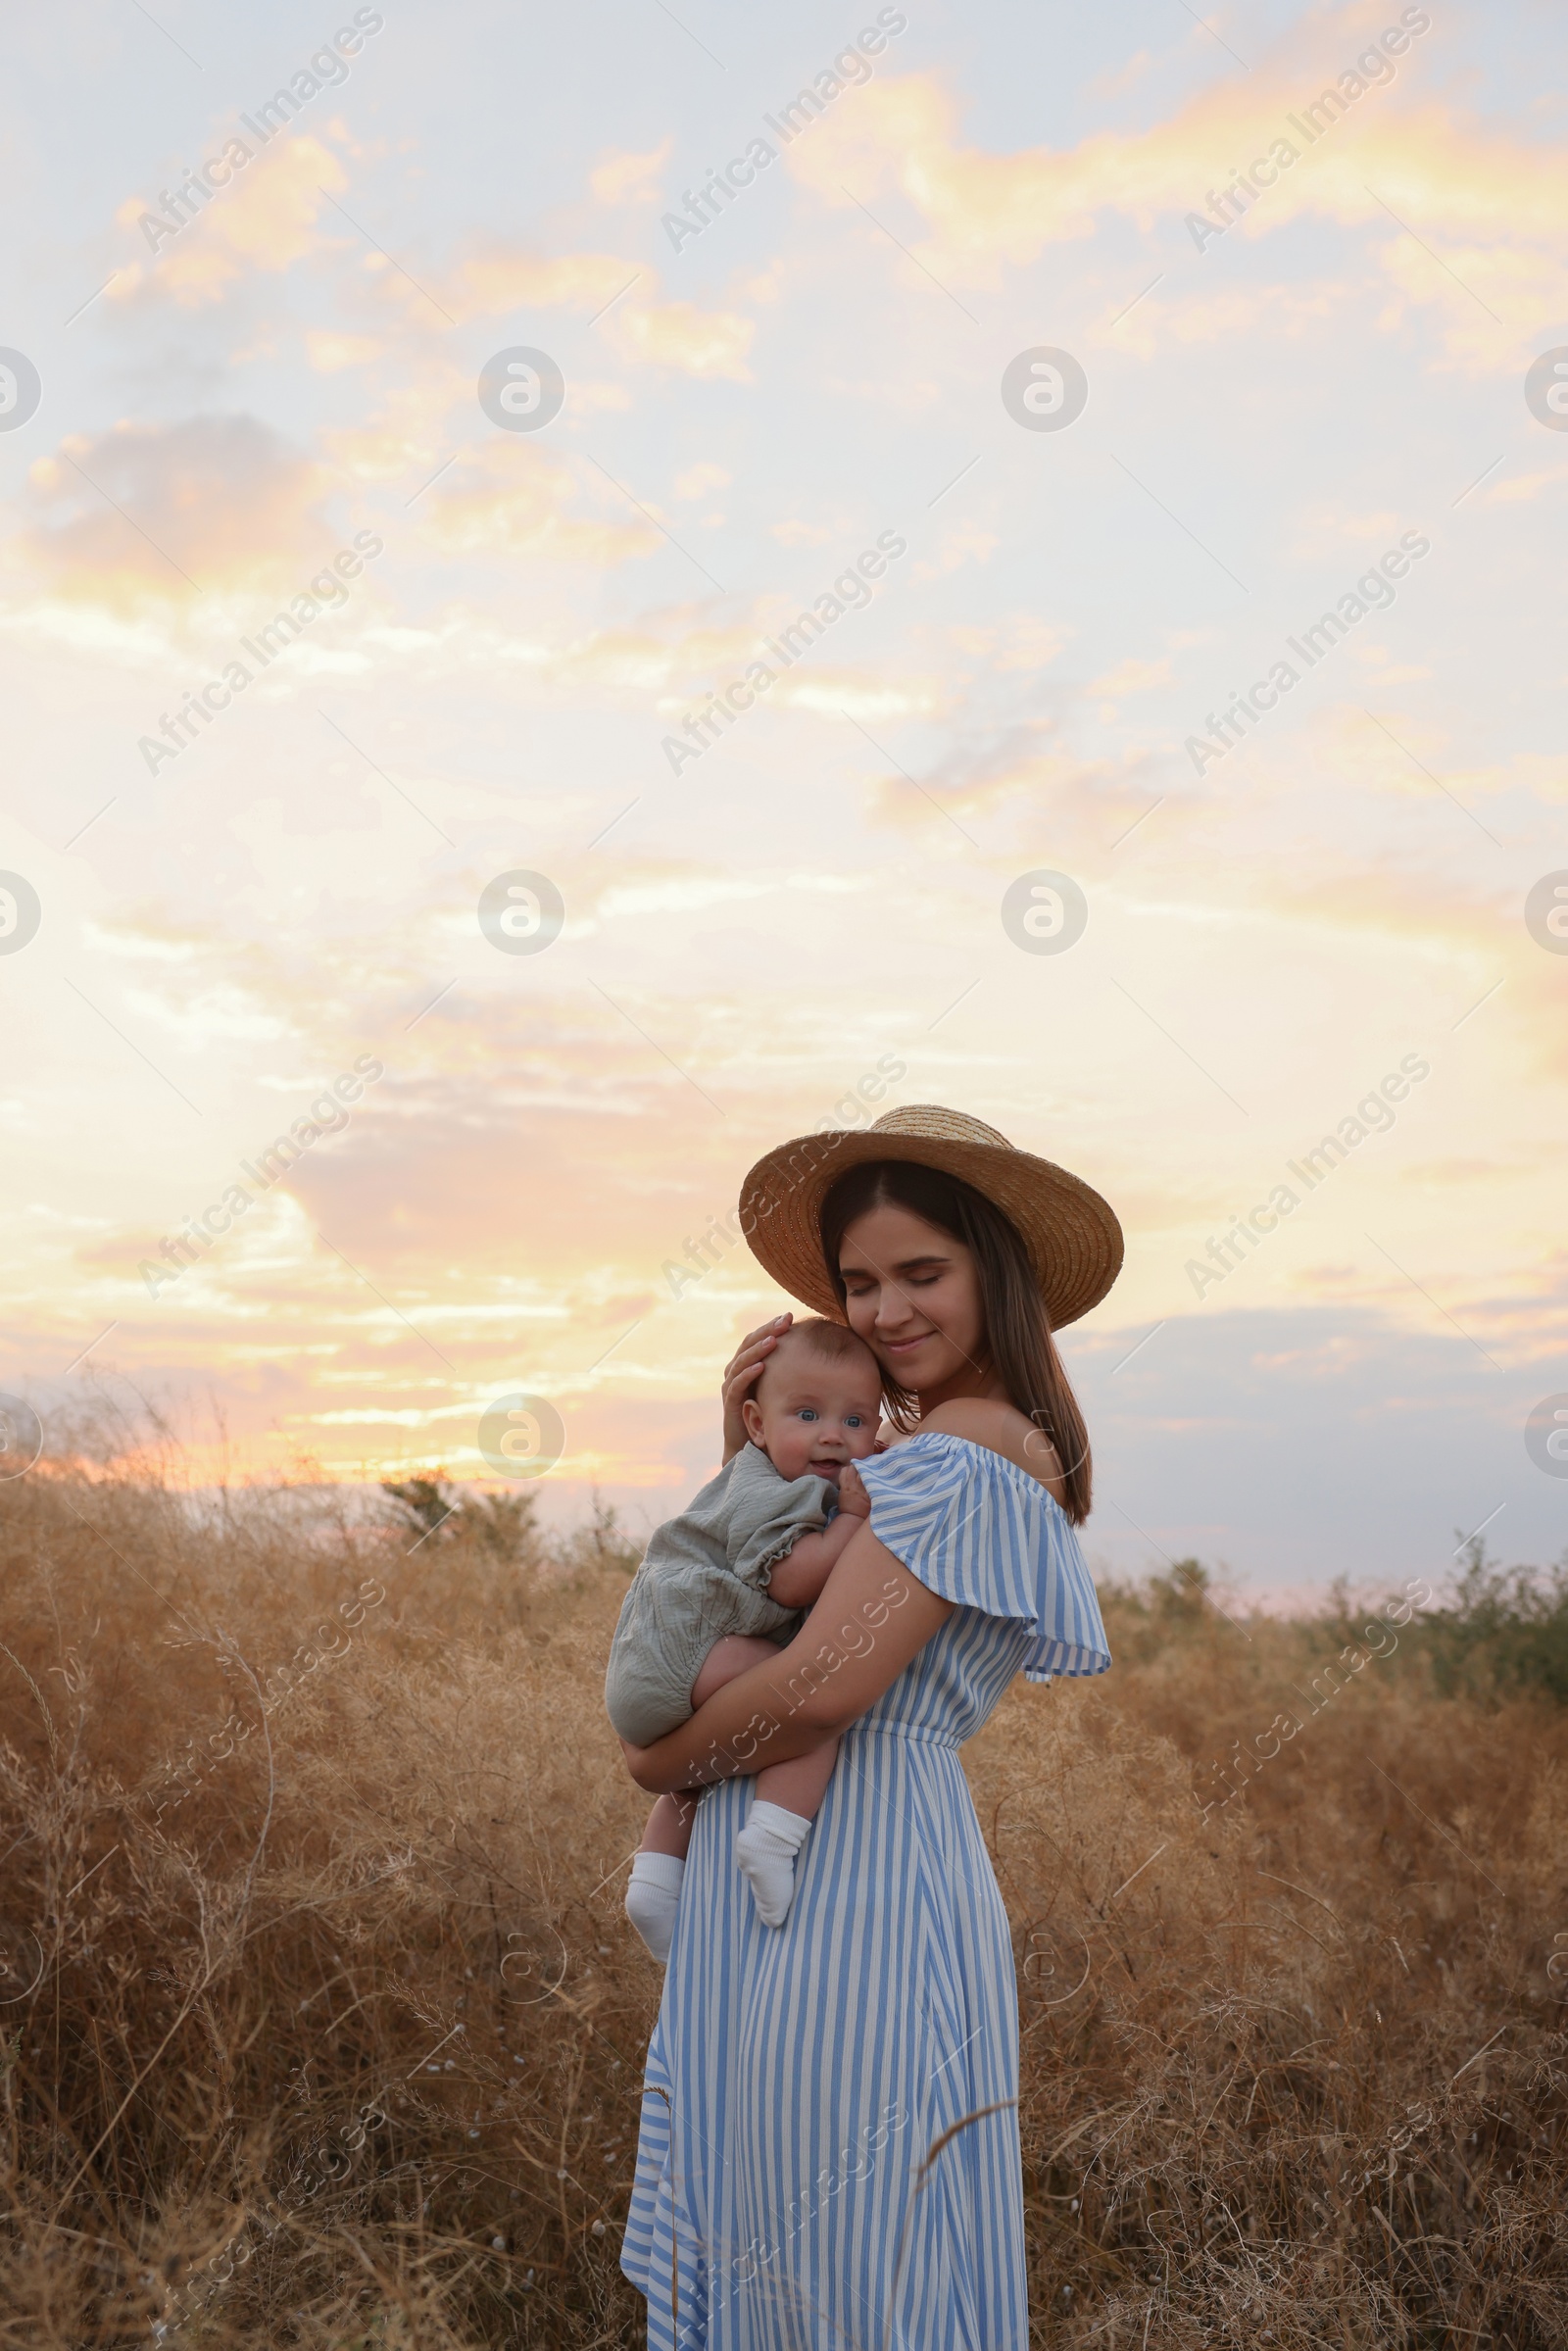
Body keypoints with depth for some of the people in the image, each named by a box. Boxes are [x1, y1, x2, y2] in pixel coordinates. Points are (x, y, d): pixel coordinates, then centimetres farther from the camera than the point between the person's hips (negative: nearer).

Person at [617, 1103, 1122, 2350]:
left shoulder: (970, 1451, -14)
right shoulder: (918, 1454, 17)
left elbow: (825, 1685, -22)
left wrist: (663, 1759, -5)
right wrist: (748, 1445, 10)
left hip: (853, 1895, -10)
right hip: (785, 1884, 10)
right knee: (757, 2246, 16)